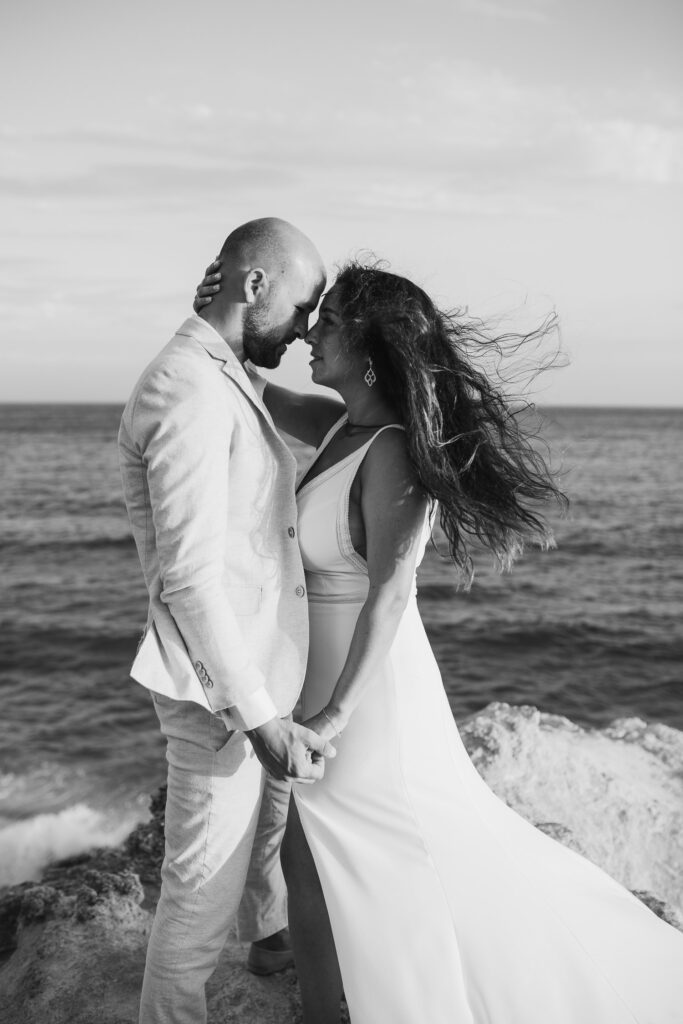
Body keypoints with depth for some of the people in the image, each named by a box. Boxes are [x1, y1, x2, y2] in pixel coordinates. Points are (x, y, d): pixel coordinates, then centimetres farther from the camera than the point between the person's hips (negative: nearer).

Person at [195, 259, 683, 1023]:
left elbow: (390, 594, -25)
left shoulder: (392, 450, -22)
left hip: (366, 689, -9)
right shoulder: (343, 426, 1)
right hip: (324, 677, 9)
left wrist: (337, 713, -24)